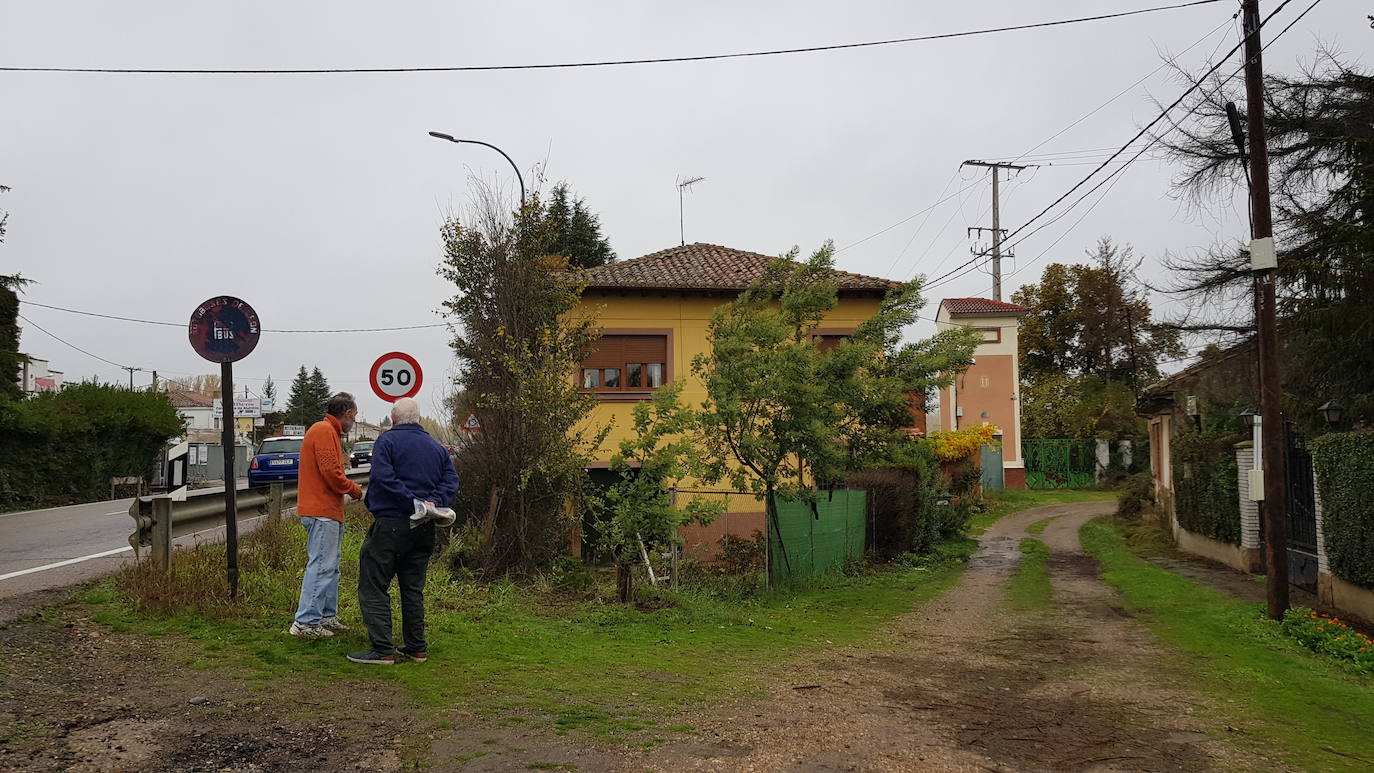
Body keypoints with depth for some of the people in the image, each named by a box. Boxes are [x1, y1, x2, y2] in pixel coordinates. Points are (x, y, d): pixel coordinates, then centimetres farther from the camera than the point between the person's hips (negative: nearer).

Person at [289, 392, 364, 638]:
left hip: (328, 511, 11)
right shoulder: (324, 431, -12)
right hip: (323, 511, -11)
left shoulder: (329, 431, 21)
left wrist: (350, 488, 10)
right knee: (321, 566, -10)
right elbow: (331, 472, -20)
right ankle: (305, 622, -8)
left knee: (330, 566, 15)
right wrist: (353, 489, -7)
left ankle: (327, 616, 22)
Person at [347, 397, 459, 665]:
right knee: (413, 588, 15)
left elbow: (382, 477, -19)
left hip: (389, 524, -6)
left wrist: (412, 502, -19)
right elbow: (451, 480, 2)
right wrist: (434, 502, -9)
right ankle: (416, 648, 18)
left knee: (374, 588, 0)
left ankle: (382, 650, -5)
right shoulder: (436, 447, 13)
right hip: (423, 531, 6)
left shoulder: (388, 440, -5)